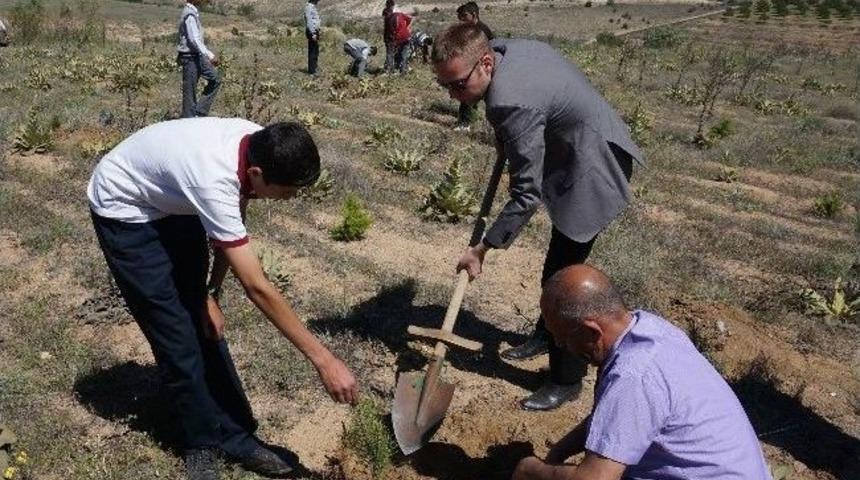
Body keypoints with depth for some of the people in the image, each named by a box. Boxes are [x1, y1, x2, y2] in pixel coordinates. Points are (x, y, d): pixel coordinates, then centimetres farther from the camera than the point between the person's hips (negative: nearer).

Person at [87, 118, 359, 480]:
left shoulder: (259, 145, -20)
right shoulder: (214, 182, -41)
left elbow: (230, 232, -1)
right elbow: (258, 289, -39)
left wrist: (211, 292, -7)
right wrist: (324, 360, -36)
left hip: (171, 202, 7)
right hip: (123, 210, -7)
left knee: (204, 324, 6)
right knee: (178, 335, -5)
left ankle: (235, 436, 15)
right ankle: (201, 443, 14)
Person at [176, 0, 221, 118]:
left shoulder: (194, 12, 13)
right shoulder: (189, 14, -17)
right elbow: (194, 40, -25)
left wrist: (209, 54, 20)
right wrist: (209, 55, -30)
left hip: (197, 56, 10)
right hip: (190, 57, -10)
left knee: (215, 79, 10)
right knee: (190, 90, -2)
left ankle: (200, 112, 11)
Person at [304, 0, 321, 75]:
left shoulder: (313, 6, 18)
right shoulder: (309, 6, -13)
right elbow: (309, 21, -20)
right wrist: (313, 33, -24)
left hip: (315, 31, 10)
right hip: (312, 32, -10)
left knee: (315, 52, 13)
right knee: (313, 52, -10)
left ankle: (313, 70, 19)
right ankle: (311, 71, -9)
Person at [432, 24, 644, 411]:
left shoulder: (513, 103, -35)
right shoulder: (503, 47, -7)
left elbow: (526, 196, -31)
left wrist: (482, 249, -23)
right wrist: (506, 141, 6)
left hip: (592, 170, -10)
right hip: (573, 154, 10)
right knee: (556, 265, 23)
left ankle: (567, 381, 10)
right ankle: (547, 334, 44)